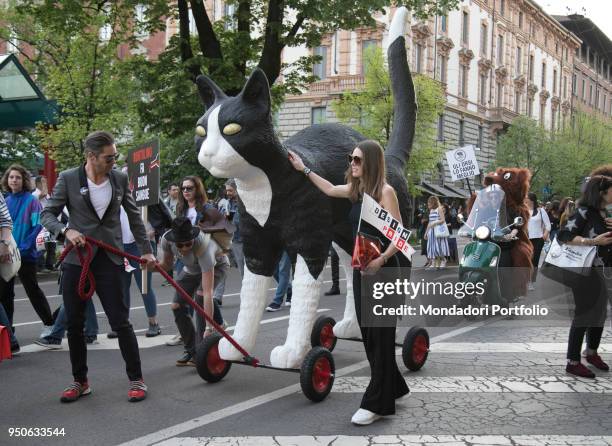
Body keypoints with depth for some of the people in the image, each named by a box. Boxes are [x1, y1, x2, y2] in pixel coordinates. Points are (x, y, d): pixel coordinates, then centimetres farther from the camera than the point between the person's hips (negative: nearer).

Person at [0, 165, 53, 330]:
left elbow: (37, 227, -14)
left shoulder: (31, 201, -9)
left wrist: (23, 248, -19)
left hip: (26, 254, -5)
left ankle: (50, 323, 19)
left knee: (33, 290, 5)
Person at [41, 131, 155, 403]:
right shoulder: (68, 179, -3)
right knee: (74, 324, 7)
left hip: (108, 260, 0)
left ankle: (136, 379, 10)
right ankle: (80, 381, 23)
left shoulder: (120, 179, 3)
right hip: (76, 260, 0)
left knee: (120, 321, -2)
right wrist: (66, 231, -19)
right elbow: (47, 214, 0)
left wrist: (146, 250, 12)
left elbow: (134, 216, 12)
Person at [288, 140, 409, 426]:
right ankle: (392, 388, 27)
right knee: (367, 332, 12)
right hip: (361, 269, 8)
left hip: (382, 270, -8)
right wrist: (303, 169, 32)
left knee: (380, 335, -4)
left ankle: (376, 404, 0)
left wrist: (382, 259, -25)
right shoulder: (356, 190, 11)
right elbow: (330, 190, 30)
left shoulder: (385, 191, -12)